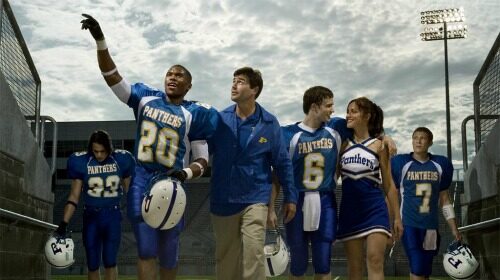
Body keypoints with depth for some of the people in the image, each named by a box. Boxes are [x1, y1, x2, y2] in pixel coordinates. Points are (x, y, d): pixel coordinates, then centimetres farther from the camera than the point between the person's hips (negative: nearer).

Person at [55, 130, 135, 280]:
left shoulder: (121, 160, -4)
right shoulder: (81, 162, -6)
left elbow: (129, 190, 6)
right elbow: (74, 196, -2)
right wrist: (63, 223, -8)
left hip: (112, 215, -1)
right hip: (91, 216, 1)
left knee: (109, 261, -7)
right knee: (92, 265, 5)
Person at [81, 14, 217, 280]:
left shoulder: (193, 114, 1)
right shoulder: (145, 98, 6)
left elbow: (202, 160, 2)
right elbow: (112, 76, 1)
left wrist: (185, 174, -19)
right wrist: (100, 40, -10)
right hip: (142, 182, 1)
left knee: (168, 253, 8)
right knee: (146, 250, -4)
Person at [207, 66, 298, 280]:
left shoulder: (269, 123, -2)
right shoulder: (219, 119, -1)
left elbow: (282, 163, 3)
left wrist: (290, 197, 5)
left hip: (255, 200, -2)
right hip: (222, 201, 2)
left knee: (253, 255, -11)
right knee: (225, 259, 12)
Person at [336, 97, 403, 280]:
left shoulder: (379, 146, 1)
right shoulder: (343, 145, 7)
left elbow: (389, 184, 4)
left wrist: (397, 217, 2)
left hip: (375, 208, -3)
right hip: (350, 209, 3)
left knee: (375, 261, -10)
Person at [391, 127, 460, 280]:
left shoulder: (440, 164, 7)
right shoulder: (401, 163, -3)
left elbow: (444, 199, 13)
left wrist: (454, 228, 10)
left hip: (431, 225, 4)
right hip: (409, 224, -4)